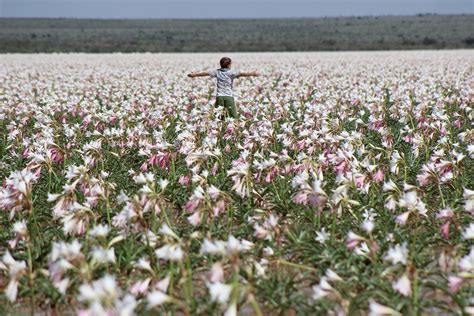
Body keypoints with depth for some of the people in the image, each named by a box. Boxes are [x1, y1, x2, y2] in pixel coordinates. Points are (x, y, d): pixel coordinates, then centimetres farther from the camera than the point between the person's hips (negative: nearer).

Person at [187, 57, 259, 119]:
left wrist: (194, 74, 27)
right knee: (234, 116, 0)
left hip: (219, 96, 3)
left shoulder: (217, 72, 10)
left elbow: (205, 73, 16)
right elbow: (240, 74, -14)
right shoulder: (231, 73, -2)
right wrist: (252, 74, -18)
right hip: (229, 96, -3)